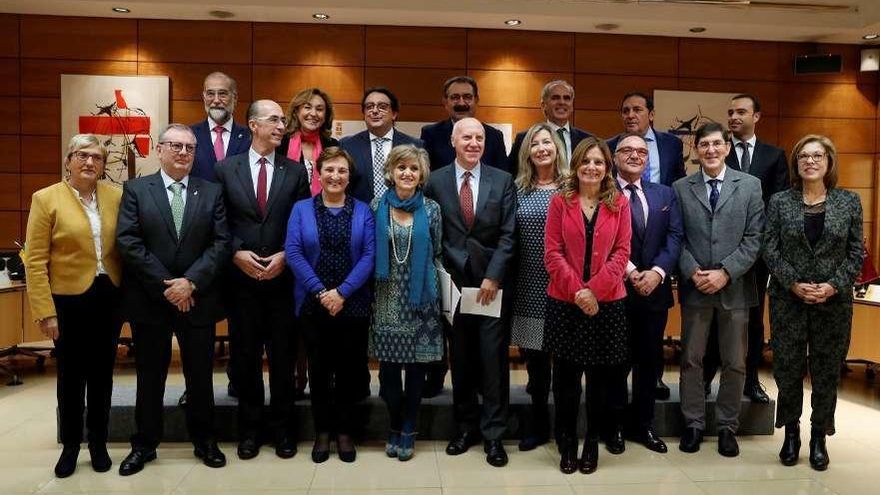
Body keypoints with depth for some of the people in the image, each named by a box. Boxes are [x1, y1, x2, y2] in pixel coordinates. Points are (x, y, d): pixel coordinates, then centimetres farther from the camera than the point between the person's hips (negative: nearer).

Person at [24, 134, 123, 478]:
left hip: (109, 298, 3)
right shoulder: (46, 198, -6)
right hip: (69, 300, -2)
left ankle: (98, 442, 32)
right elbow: (35, 261, -8)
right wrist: (45, 312, -11)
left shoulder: (116, 195, 2)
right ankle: (70, 445, 31)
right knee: (71, 376, 12)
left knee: (102, 373, 15)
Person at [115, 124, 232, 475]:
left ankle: (204, 440, 27)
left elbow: (221, 242, -4)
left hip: (198, 299, 1)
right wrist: (165, 285, -14)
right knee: (150, 376, 12)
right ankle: (145, 444, 28)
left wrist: (190, 282, -15)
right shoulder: (135, 189, 2)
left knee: (201, 375, 10)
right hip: (149, 299, 0)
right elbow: (128, 242, -8)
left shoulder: (212, 192, 4)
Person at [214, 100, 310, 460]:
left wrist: (285, 256, -9)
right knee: (246, 357, 9)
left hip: (283, 278, 0)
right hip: (241, 277, 0)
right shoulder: (226, 168, 4)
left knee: (282, 357, 7)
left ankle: (282, 429, 21)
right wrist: (237, 253, -10)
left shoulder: (295, 171, 4)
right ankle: (249, 429, 24)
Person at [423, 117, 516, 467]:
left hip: (492, 282, 0)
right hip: (453, 283, 1)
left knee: (493, 359, 2)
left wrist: (493, 275, -9)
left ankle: (493, 434, 15)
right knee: (461, 359, 10)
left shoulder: (503, 181, 4)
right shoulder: (435, 181, 4)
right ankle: (466, 426, 25)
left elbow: (508, 235, -1)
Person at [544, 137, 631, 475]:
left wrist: (594, 289, -14)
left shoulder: (619, 203, 4)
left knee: (602, 377, 9)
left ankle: (593, 443, 26)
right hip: (564, 302, 0)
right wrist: (577, 290, -13)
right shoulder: (560, 202, 1)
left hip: (608, 302, 1)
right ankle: (567, 444, 23)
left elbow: (622, 252, -3)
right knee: (565, 377, 7)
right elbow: (552, 253, -4)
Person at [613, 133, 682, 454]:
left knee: (650, 360, 13)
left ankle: (644, 424, 29)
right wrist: (629, 271, -19)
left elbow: (675, 237, 2)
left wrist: (658, 271, -13)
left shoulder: (665, 194, 11)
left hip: (655, 289, 4)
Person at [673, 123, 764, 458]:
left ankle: (727, 426, 23)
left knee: (735, 363, 8)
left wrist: (725, 272, -12)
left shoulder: (750, 185, 3)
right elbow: (677, 238, 2)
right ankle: (694, 423, 20)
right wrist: (693, 272, -12)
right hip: (694, 287, 0)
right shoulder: (680, 188, 5)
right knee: (691, 359, 7)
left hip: (734, 287, 0)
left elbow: (754, 238, -2)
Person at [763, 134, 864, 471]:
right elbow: (770, 250, -2)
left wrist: (834, 285, -11)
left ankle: (819, 438, 21)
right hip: (788, 300, 0)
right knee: (788, 369, 5)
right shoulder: (779, 202, 1)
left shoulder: (849, 202, 3)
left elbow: (857, 253, 2)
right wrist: (794, 283, -13)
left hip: (834, 301, 1)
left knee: (827, 372, 7)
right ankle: (791, 433, 22)